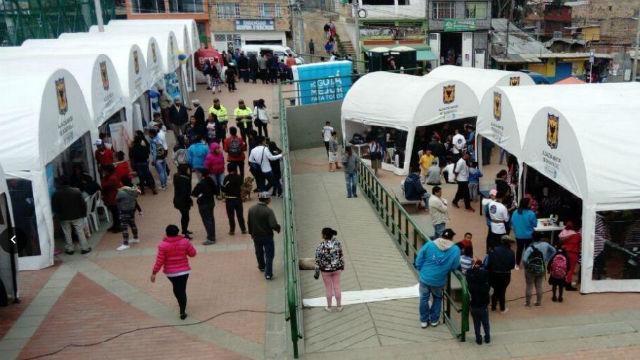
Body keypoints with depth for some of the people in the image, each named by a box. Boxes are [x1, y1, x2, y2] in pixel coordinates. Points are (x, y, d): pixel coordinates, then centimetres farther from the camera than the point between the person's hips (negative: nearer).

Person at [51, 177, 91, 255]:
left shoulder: (56, 194, -11)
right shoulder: (76, 191, -11)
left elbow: (54, 208, -6)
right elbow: (83, 204, -8)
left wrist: (58, 216, 9)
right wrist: (84, 213, 4)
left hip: (63, 218, 0)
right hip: (77, 216, 0)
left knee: (67, 234, 14)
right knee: (80, 232, 8)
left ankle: (70, 249, 21)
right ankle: (84, 248, 12)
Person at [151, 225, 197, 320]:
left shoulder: (163, 245, -14)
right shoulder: (184, 242, -9)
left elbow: (159, 261, -14)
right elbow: (193, 253, 0)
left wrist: (154, 273, -5)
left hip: (171, 272, 0)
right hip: (184, 270, 0)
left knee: (176, 288, 25)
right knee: (182, 290, 6)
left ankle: (181, 304, 44)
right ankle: (182, 312, 2)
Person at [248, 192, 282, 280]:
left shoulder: (251, 209, -7)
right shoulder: (268, 211, -24)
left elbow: (249, 223, 4)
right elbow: (274, 225, -28)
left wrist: (251, 233, 17)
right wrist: (278, 228, -6)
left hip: (256, 236, 5)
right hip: (267, 236, -5)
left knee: (259, 252, 25)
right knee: (269, 255, 6)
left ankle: (261, 266, 47)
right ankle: (268, 274, 4)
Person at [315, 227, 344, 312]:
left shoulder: (320, 247, -25)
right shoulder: (337, 243, -14)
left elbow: (318, 261, -16)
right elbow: (341, 255, -3)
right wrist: (342, 265, 14)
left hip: (326, 270, -3)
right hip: (336, 268, 3)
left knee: (328, 288, 15)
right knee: (337, 287, 18)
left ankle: (329, 307, 31)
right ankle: (339, 306, 32)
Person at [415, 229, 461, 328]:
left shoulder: (429, 244, -12)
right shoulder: (455, 250, -13)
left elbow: (418, 261, -6)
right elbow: (454, 267, -5)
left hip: (425, 278, 0)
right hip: (439, 281, 0)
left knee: (424, 298, 21)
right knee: (437, 298, 27)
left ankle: (424, 320, 32)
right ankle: (434, 320, 35)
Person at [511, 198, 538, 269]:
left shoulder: (515, 213, -10)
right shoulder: (531, 214, -21)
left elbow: (512, 223, 1)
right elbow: (535, 224, -10)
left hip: (518, 235, 3)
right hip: (528, 235, -3)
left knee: (519, 249, 17)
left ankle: (517, 265, 26)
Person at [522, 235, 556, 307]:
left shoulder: (531, 248, -26)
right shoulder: (545, 244, -11)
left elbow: (524, 259, -32)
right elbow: (553, 251, 7)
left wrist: (526, 266, -11)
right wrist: (547, 260, 11)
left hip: (531, 270, -4)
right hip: (541, 269, 4)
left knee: (529, 286, 9)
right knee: (539, 286, 16)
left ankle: (528, 302, 16)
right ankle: (538, 302, 23)